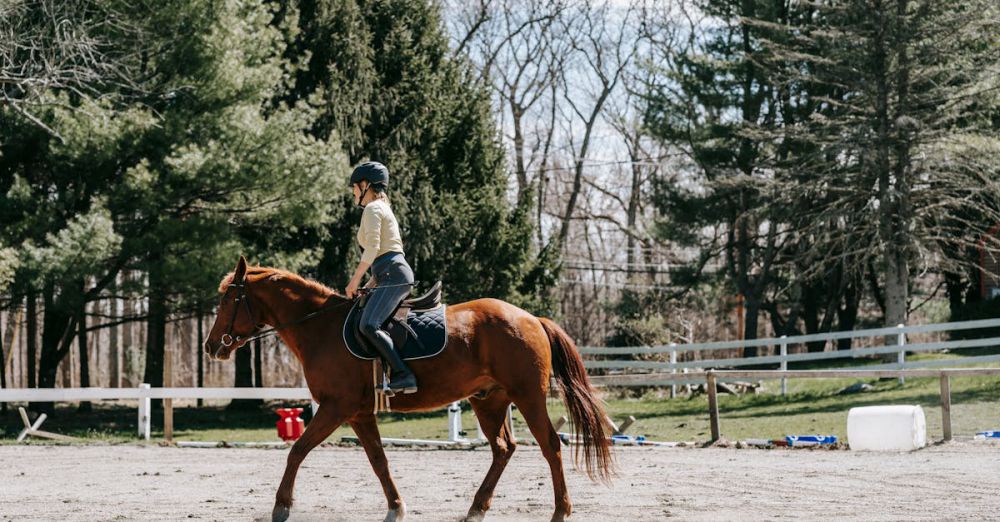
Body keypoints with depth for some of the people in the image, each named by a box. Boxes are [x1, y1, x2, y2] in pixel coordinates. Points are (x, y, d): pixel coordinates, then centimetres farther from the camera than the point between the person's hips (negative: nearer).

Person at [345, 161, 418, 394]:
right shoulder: (384, 209, 28)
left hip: (393, 275, -11)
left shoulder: (373, 209, -3)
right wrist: (369, 284, 22)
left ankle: (403, 375, -33)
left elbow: (372, 248, -14)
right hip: (395, 276, 11)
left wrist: (355, 281, -10)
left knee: (369, 325, -25)